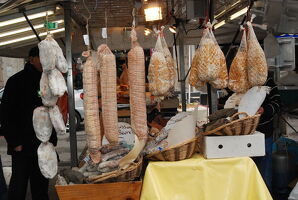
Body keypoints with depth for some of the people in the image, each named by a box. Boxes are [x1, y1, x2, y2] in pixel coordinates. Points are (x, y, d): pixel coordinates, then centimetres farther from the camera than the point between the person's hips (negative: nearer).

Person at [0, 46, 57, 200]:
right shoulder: (17, 81, -6)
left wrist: (53, 139, 10)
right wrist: (15, 142, -13)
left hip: (44, 145, 5)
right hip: (23, 146, -5)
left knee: (41, 187, 12)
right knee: (18, 187, 2)